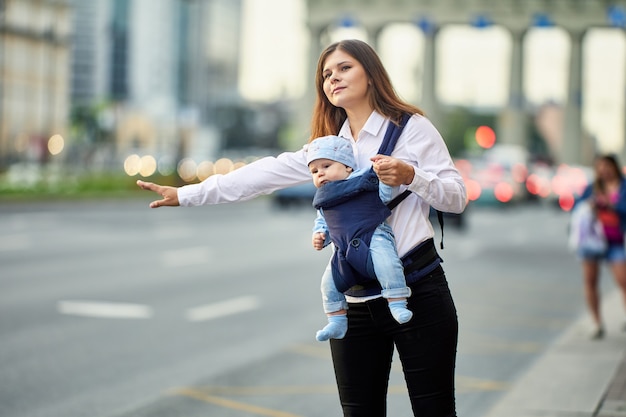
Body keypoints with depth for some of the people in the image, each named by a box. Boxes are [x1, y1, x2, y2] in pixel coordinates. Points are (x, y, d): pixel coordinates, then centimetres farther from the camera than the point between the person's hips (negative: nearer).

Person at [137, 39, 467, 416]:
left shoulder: (411, 127, 1)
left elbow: (457, 197, -2)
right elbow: (264, 174, 14)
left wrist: (410, 176, -20)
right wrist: (184, 194, 12)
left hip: (416, 290, -5)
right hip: (355, 300, 5)